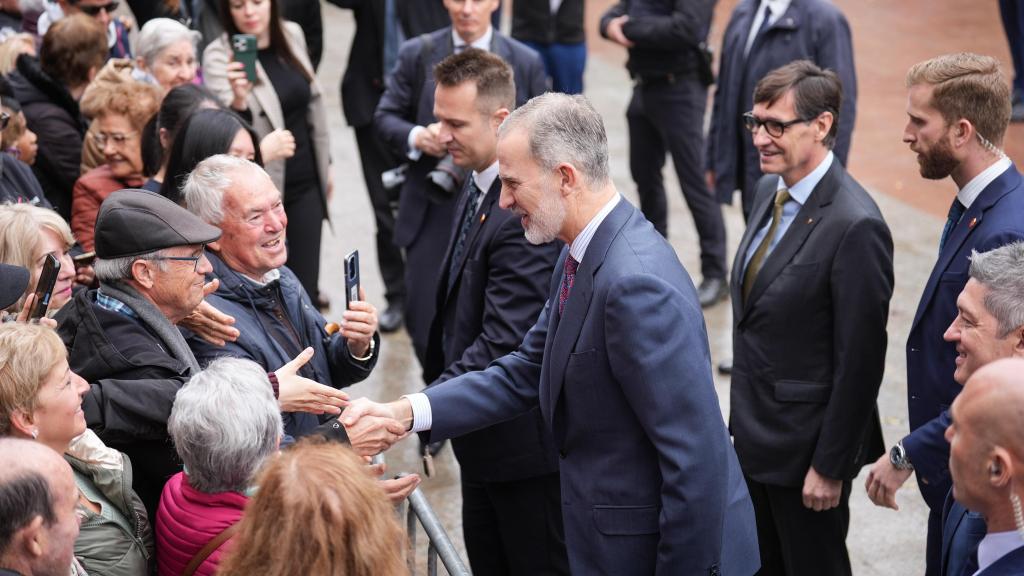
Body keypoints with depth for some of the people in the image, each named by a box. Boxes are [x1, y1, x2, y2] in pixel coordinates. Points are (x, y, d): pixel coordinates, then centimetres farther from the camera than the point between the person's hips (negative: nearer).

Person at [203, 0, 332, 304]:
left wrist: (324, 164, 19)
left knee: (305, 289, 5)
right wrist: (237, 98, -46)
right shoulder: (218, 56, -14)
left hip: (306, 184, 4)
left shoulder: (292, 34, 2)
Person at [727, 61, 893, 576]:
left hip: (804, 445, -8)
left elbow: (860, 359, -22)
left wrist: (831, 466, -18)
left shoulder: (855, 226, -25)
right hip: (754, 434, 8)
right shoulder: (770, 190, 3)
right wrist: (744, 414, 15)